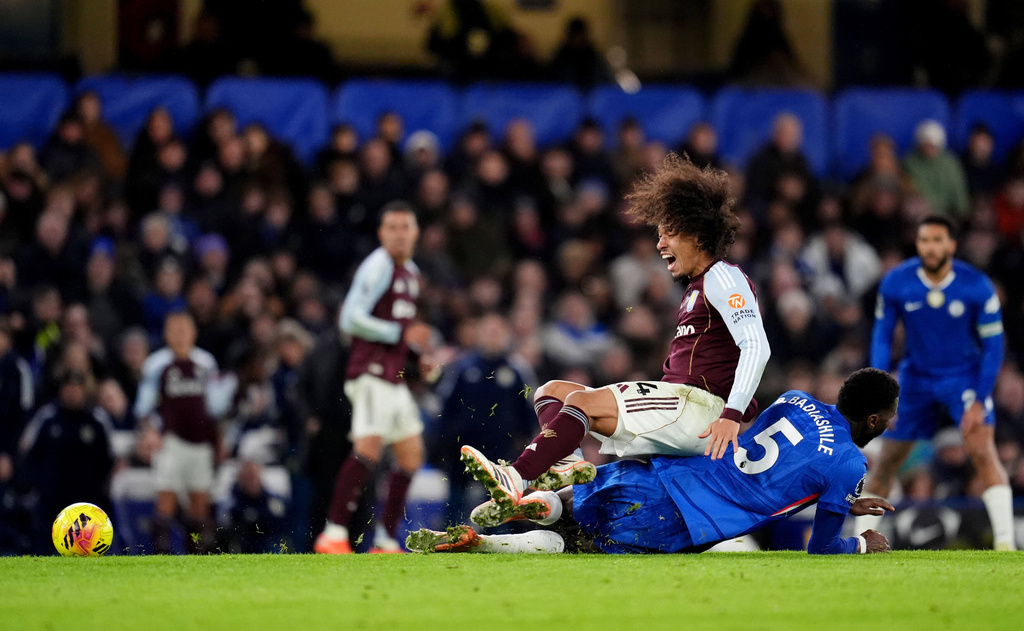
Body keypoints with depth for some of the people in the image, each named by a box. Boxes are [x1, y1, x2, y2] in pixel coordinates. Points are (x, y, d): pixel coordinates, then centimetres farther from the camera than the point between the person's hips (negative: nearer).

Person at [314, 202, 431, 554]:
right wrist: (401, 335, -16)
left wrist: (418, 354, 17)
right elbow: (351, 320, -18)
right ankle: (333, 535, -26)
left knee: (411, 455, 10)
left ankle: (387, 540, 14)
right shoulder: (378, 266, -11)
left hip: (394, 378, 10)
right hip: (371, 373, -10)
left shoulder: (411, 272, 18)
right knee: (369, 446, -22)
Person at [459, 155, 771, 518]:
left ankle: (518, 480, -38)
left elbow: (756, 347, -18)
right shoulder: (697, 287, 25)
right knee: (552, 392, 6)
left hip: (703, 408, -10)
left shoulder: (723, 277, -5)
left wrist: (731, 416, -27)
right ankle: (566, 466, -23)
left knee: (583, 402, -27)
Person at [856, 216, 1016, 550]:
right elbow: (882, 337, -3)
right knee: (887, 461, 4)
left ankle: (1005, 542, -25)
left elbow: (993, 346, -11)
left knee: (982, 450, -22)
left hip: (965, 376, -2)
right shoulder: (895, 284, -13)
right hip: (916, 378, 2)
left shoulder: (978, 287, -18)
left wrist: (980, 402, -17)